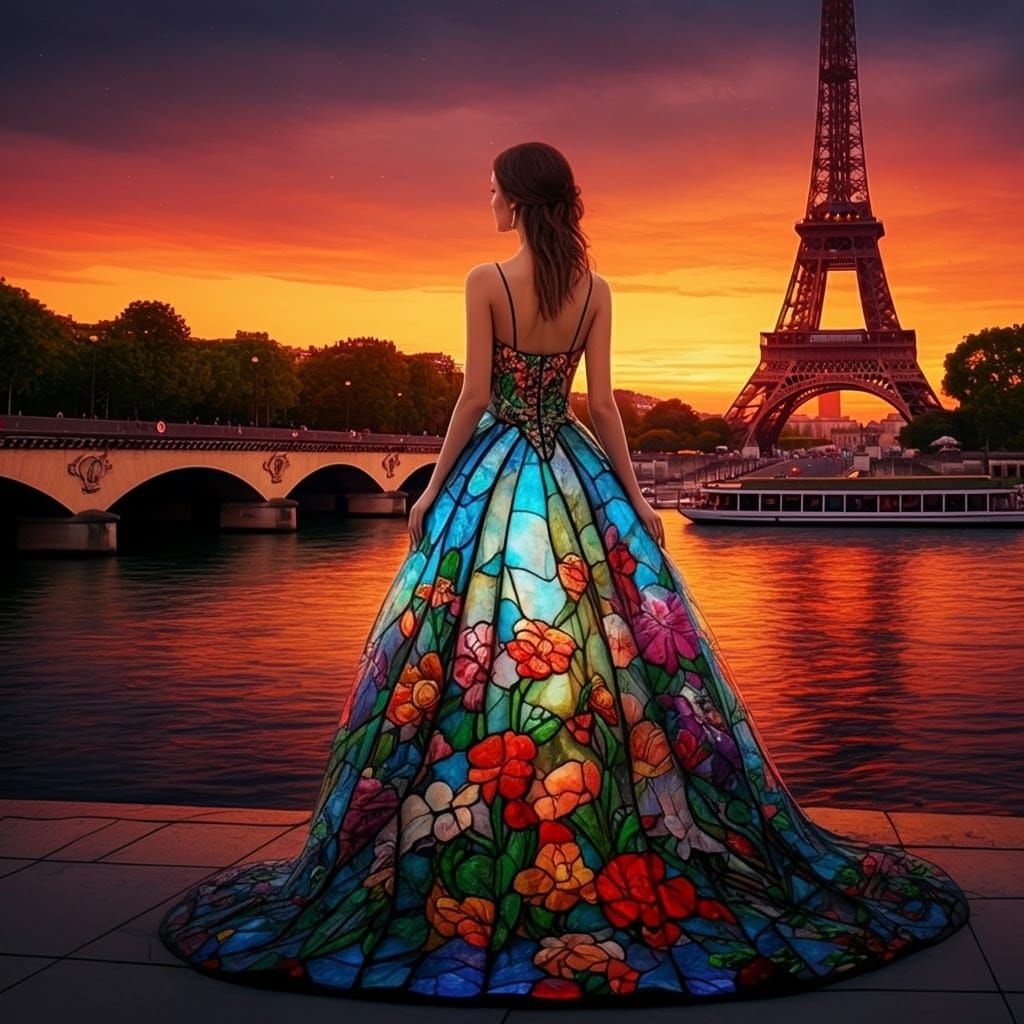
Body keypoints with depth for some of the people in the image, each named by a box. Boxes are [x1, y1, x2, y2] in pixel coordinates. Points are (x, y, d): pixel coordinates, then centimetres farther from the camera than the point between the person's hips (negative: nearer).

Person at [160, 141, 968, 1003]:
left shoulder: (486, 282, -7)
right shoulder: (594, 289, 2)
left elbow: (476, 396, -10)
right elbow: (602, 400, 0)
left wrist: (434, 490, -2)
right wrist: (633, 496, 6)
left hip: (494, 472, -3)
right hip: (576, 475, 4)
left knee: (468, 654, 3)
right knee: (606, 643, 8)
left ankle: (469, 865, 8)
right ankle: (633, 838, 15)